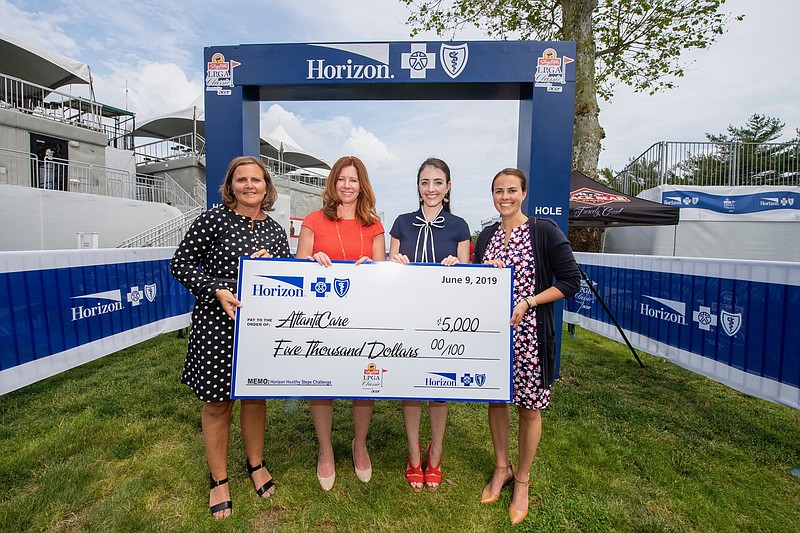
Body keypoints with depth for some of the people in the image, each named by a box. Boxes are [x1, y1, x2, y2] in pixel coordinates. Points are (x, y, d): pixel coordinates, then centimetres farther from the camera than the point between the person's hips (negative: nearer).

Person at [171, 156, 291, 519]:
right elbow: (181, 264, -5)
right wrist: (217, 291, -17)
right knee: (216, 404, 11)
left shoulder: (275, 230, 5)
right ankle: (219, 480, 33)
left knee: (255, 395, 17)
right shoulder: (213, 219, -7)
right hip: (216, 325, -3)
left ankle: (256, 463, 41)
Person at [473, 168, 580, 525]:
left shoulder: (545, 231, -7)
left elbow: (571, 281, -9)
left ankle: (522, 479, 33)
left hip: (530, 334, -4)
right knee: (495, 399, 15)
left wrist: (527, 302, -17)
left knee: (529, 408, 10)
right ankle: (501, 467, 39)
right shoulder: (486, 236, 8)